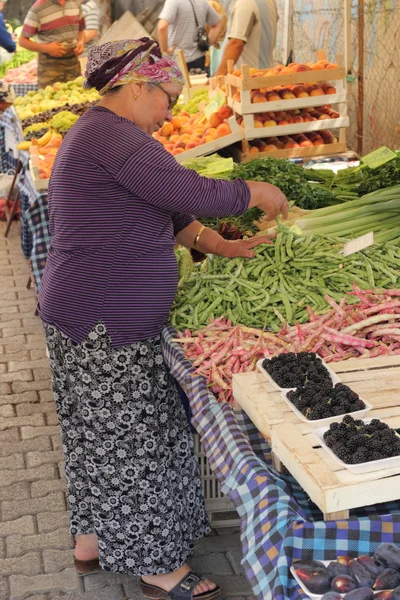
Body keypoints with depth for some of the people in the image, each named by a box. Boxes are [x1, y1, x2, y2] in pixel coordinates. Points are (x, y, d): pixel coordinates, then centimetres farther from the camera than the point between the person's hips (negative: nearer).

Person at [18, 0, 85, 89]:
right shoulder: (38, 9, -10)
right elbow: (23, 41, -7)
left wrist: (81, 42, -3)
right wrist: (46, 48, -21)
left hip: (73, 62, 4)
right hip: (50, 64, -4)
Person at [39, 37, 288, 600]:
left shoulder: (96, 133, 17)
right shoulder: (111, 134, -19)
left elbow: (163, 209, 20)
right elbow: (193, 193, -24)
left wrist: (217, 244, 13)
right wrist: (256, 192, -7)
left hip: (88, 317, 11)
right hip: (104, 326, -11)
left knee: (101, 436, 21)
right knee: (138, 441, 1)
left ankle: (93, 541, 35)